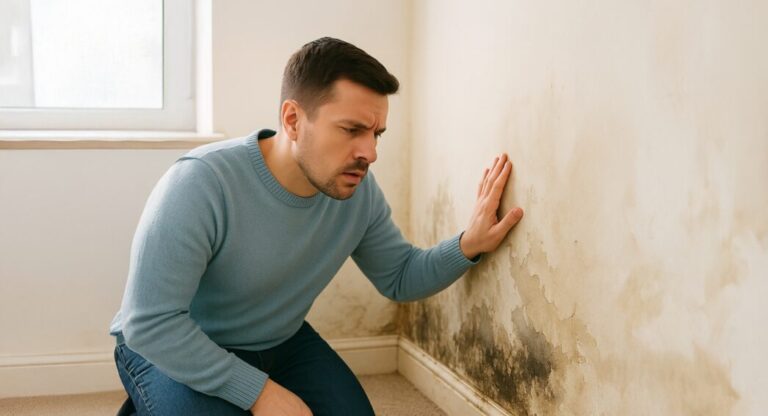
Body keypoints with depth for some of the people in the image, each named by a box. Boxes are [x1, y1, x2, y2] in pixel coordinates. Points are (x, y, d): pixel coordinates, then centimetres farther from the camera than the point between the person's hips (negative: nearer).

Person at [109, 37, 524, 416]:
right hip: (171, 351, -6)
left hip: (280, 343, 6)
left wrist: (468, 246, -18)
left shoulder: (358, 190, -13)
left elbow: (400, 278, 2)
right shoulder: (201, 182, -33)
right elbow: (151, 323, -31)